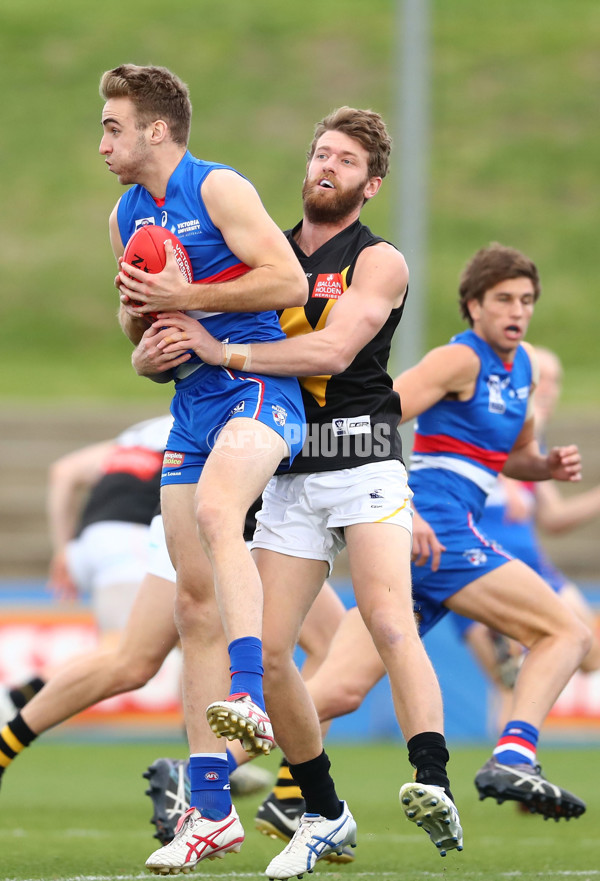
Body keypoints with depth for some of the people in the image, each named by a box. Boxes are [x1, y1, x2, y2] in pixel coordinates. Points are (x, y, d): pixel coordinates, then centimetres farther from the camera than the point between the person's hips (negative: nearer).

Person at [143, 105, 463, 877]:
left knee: (389, 622, -25)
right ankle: (323, 816, 12)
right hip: (287, 475, 5)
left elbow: (334, 350, -15)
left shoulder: (378, 262, 0)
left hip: (362, 465, -5)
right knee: (265, 652, -3)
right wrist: (161, 340, -3)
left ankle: (433, 785, -38)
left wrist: (221, 350, -18)